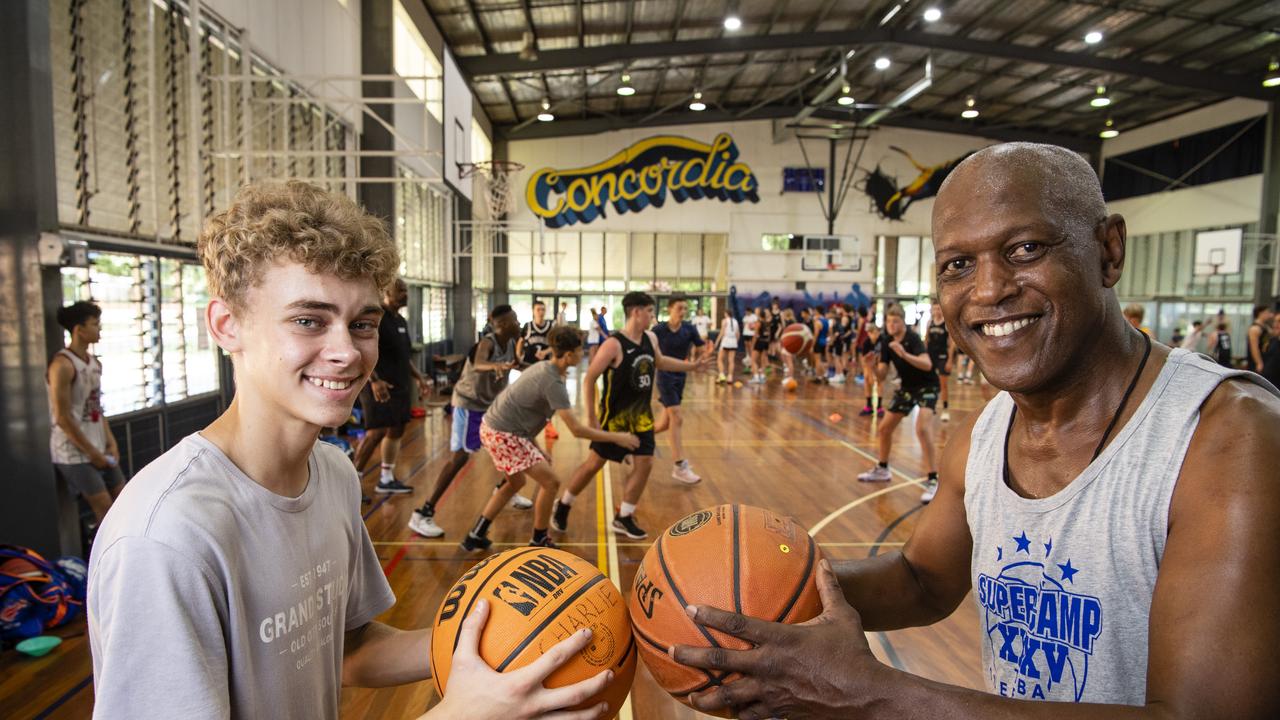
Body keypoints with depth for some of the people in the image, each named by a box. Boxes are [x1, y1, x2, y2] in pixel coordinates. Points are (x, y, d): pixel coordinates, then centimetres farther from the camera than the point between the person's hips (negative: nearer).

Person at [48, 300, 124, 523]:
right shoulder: (63, 364, -17)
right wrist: (91, 452, -14)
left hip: (99, 447, 8)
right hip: (74, 452, -8)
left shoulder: (94, 362, 8)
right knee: (104, 507, -5)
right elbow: (62, 418, -18)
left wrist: (111, 443, 5)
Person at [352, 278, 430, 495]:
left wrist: (419, 379, 21)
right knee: (376, 432, -11)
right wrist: (374, 380, -28)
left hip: (400, 386, 9)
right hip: (380, 386, -9)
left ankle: (386, 480, 22)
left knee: (396, 430, 11)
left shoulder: (401, 321, 16)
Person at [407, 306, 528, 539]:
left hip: (492, 403, 8)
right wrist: (495, 366, -70)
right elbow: (477, 364, -51)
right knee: (460, 457, -13)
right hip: (469, 404, -8)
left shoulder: (511, 343, -3)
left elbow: (515, 365, 20)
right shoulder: (487, 343, -27)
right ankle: (423, 514, -10)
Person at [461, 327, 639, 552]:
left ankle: (475, 536, 29)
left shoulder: (542, 368, 9)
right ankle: (539, 541, 14)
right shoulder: (553, 383, -20)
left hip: (492, 427, 10)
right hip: (504, 434, -10)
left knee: (517, 482, 26)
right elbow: (576, 430, -23)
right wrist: (616, 438, -14)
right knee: (550, 482, -2)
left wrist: (536, 448, 19)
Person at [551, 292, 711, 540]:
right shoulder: (614, 344, -22)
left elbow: (660, 362, 22)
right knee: (594, 463, 3)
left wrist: (693, 366, 20)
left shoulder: (650, 338, 0)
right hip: (614, 415, -6)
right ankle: (563, 505, 25)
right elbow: (589, 379, -18)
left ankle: (623, 518, 18)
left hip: (641, 414, 7)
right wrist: (591, 417, -19)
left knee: (644, 464, 3)